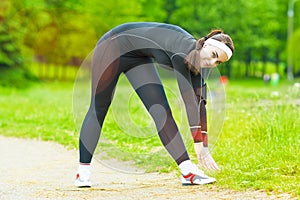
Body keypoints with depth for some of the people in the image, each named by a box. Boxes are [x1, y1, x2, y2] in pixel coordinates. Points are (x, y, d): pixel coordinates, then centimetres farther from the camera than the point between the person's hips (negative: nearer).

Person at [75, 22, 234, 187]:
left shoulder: (197, 58, -11)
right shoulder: (183, 51, -34)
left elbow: (199, 103, -9)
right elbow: (188, 98, -37)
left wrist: (203, 144, -12)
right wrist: (199, 143, -37)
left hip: (139, 58, 7)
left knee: (161, 110, -6)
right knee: (98, 109, 5)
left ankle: (188, 171, -11)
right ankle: (82, 172, 17)